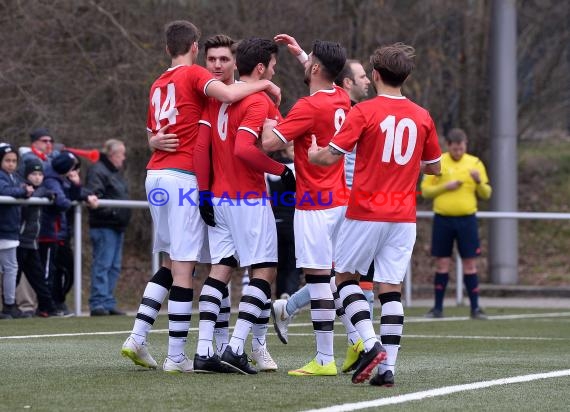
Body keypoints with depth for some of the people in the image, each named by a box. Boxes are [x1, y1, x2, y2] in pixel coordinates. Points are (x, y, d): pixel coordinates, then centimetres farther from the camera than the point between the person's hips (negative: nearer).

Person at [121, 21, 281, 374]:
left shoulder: (158, 85, 20)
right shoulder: (193, 74, -3)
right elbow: (227, 94, -22)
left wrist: (157, 141, 9)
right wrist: (266, 84, -8)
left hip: (156, 176, 8)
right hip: (184, 177, -8)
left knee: (171, 264, 17)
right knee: (183, 268, -6)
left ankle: (137, 338, 10)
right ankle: (176, 356, -6)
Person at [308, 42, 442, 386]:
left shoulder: (364, 112, -8)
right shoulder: (422, 117, 5)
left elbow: (331, 157, -10)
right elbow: (434, 168, 15)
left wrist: (313, 153, 11)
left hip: (366, 213, -4)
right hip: (404, 216, 4)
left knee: (346, 276, 12)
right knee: (391, 289, 5)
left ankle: (371, 344, -7)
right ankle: (388, 367, -2)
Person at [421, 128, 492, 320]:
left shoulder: (475, 163, 5)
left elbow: (486, 194, 7)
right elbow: (425, 190, 3)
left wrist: (479, 182, -13)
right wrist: (445, 187, -12)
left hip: (467, 219, 0)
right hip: (443, 219, 0)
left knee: (470, 264, -1)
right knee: (442, 263, 3)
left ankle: (475, 308, 4)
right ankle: (438, 308, 10)